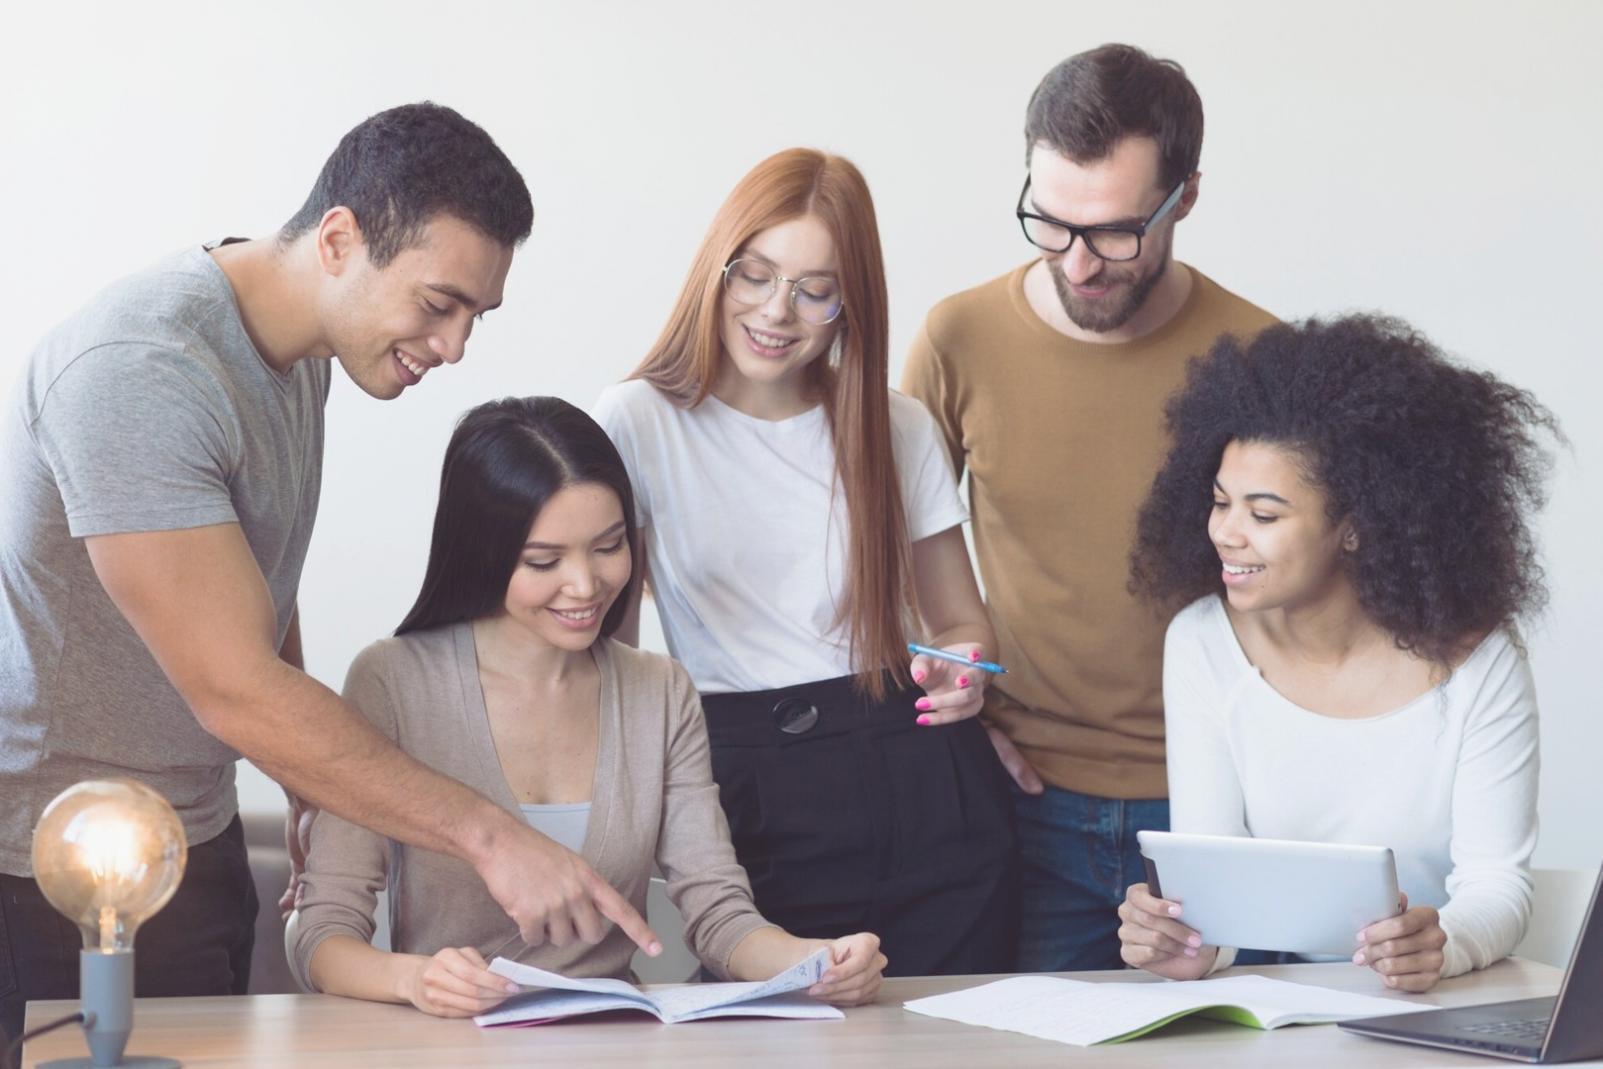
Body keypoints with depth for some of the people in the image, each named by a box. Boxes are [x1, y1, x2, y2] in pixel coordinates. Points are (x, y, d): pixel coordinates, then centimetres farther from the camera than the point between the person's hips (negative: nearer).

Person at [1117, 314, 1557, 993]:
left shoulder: (1476, 663, -10)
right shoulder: (1201, 644, -4)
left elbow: (1496, 885, -10)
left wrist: (1442, 945, -33)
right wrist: (1196, 945, -29)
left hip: (1436, 1010, -1)